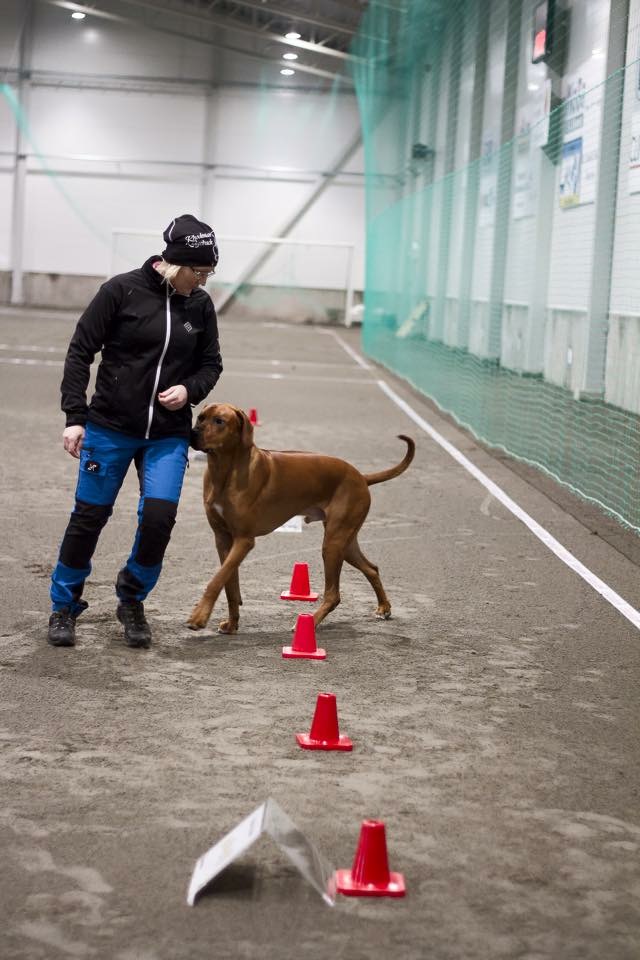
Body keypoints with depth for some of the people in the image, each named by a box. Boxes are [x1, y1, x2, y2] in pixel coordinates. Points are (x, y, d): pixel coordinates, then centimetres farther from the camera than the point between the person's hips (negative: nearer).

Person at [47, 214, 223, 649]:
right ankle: (65, 606, 24)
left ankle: (132, 601, 13)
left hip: (168, 435, 2)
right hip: (109, 428, -2)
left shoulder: (200, 305, 1)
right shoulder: (123, 290, -10)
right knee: (89, 516, 4)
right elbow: (80, 352, -6)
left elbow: (211, 364, 13)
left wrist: (189, 389, -9)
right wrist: (75, 417, -12)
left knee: (160, 515, -11)